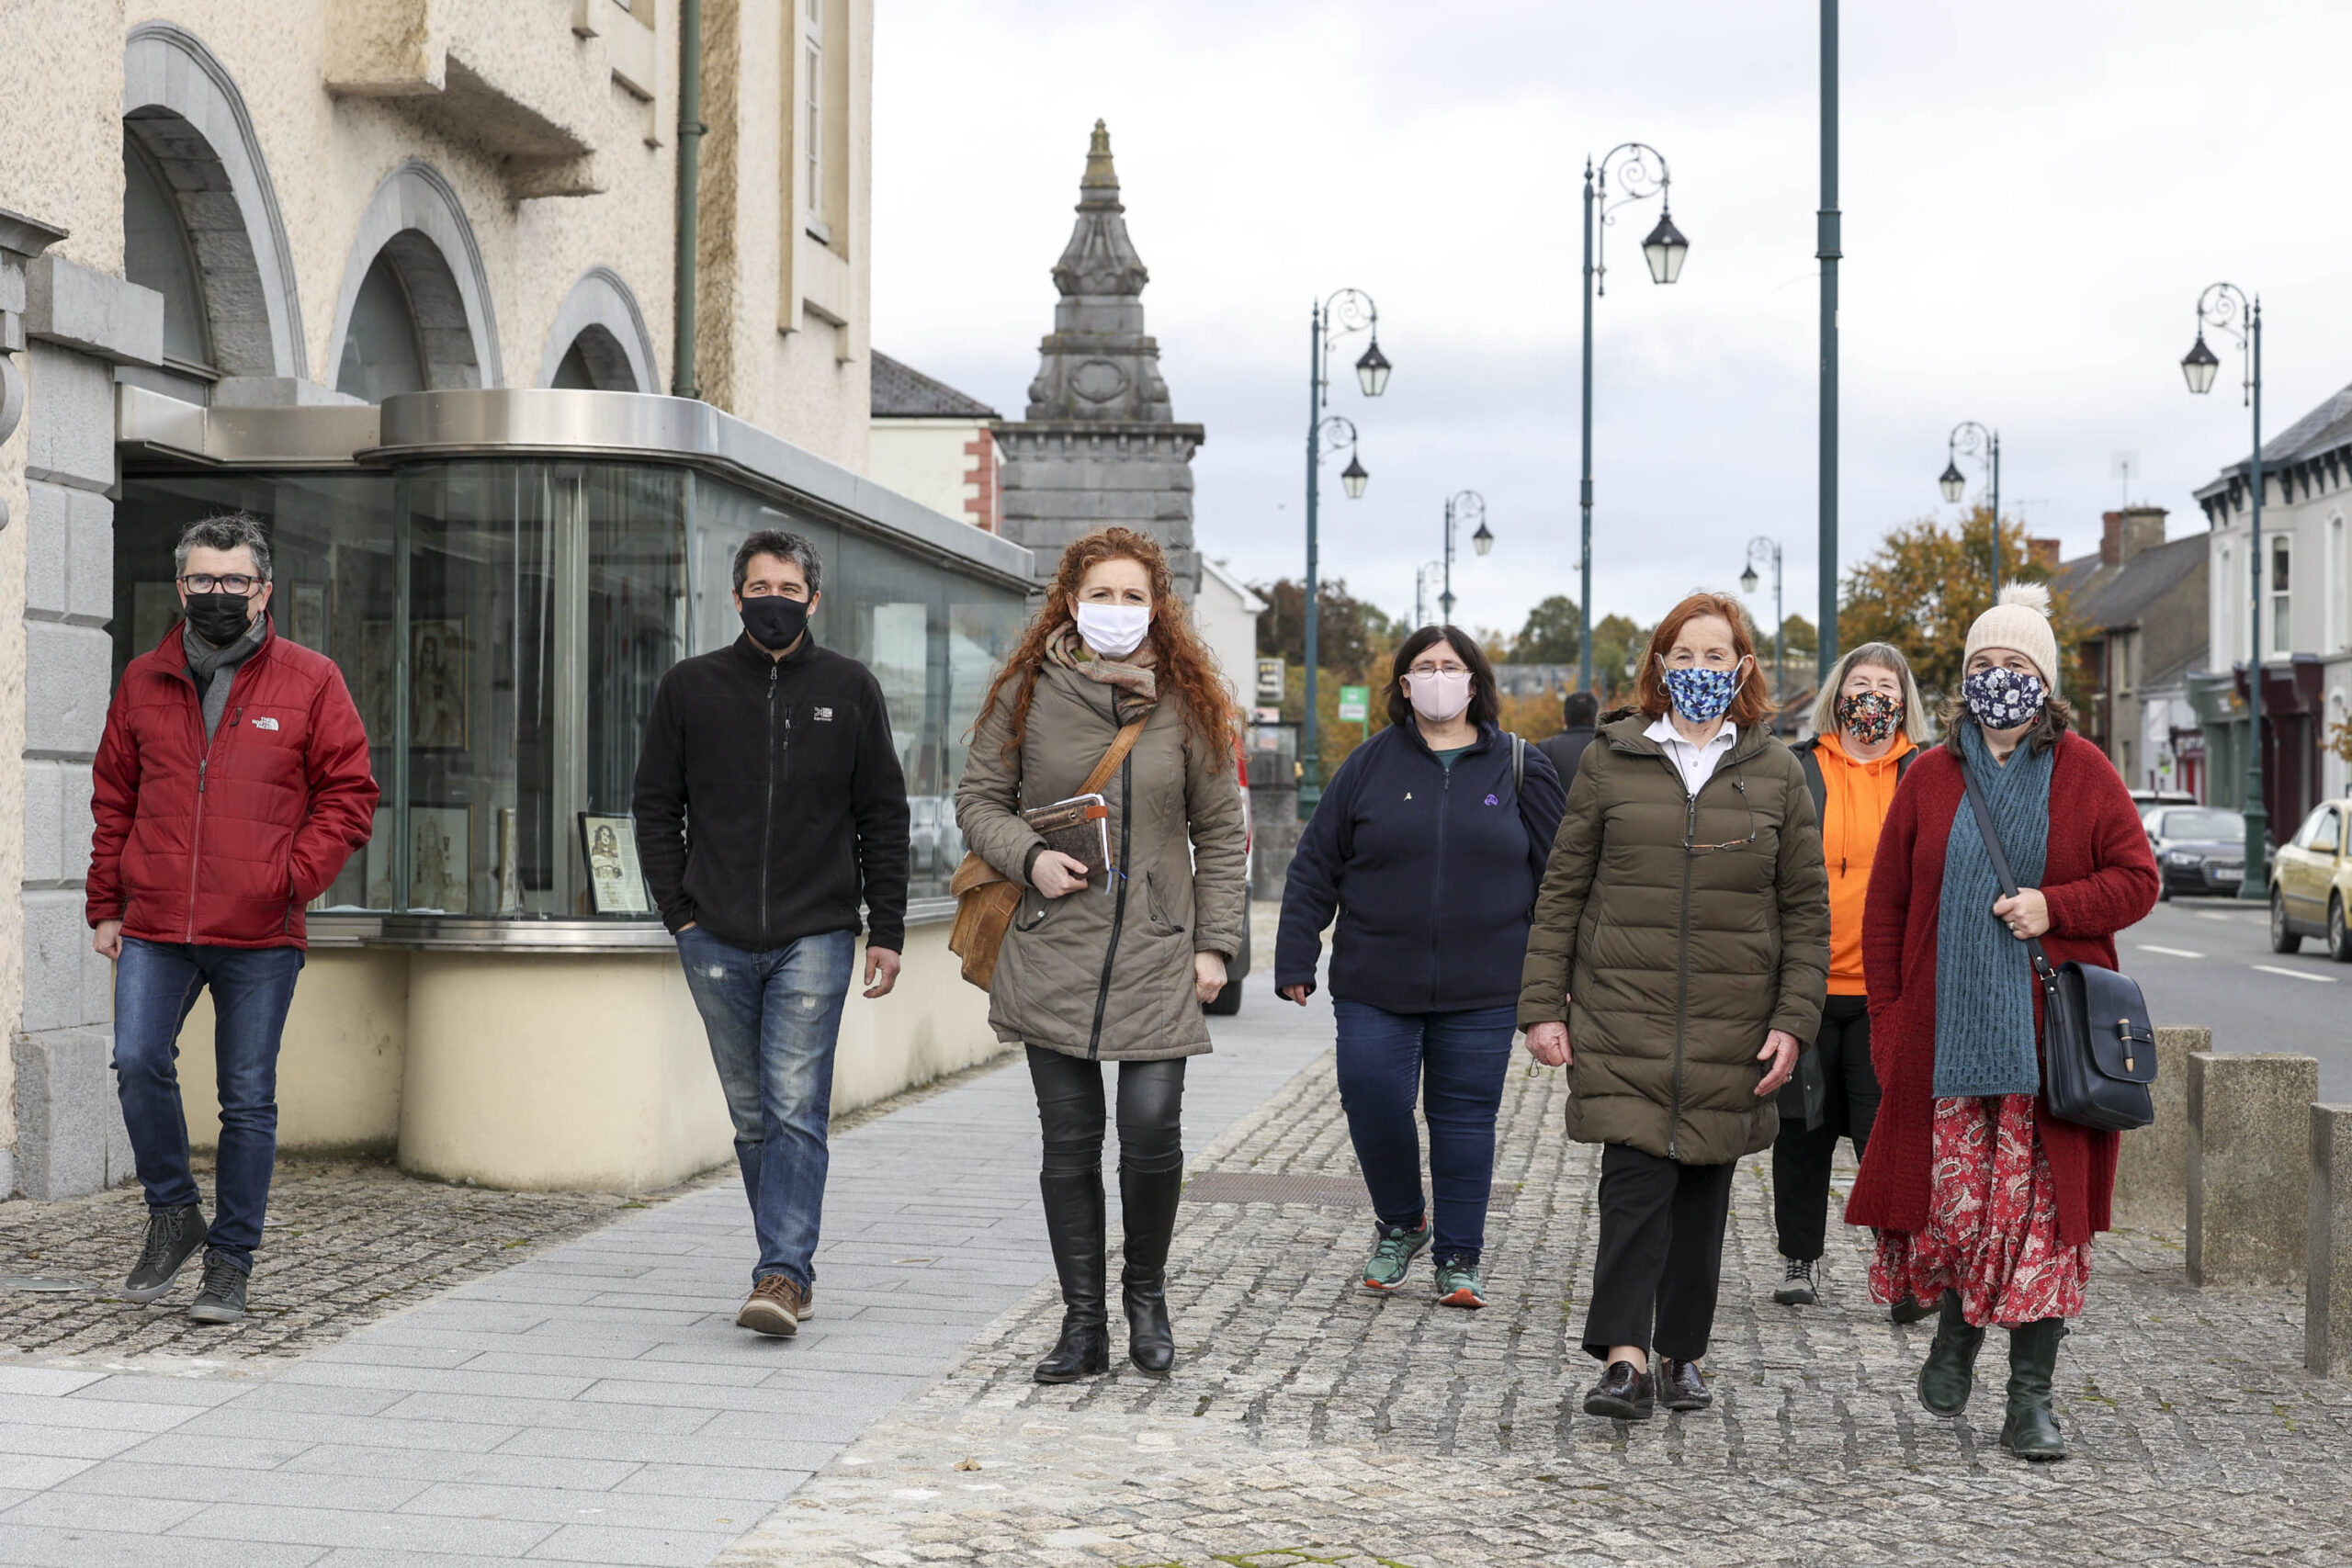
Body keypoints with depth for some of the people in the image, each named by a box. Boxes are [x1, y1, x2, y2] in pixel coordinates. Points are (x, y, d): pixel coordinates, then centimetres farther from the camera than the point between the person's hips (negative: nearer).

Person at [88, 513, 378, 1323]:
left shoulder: (310, 681, 2)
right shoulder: (144, 681, 11)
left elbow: (348, 795, 2)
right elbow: (113, 799, 17)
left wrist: (292, 880, -10)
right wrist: (106, 905, 10)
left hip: (260, 937, -2)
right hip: (154, 929, 2)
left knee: (248, 1099, 3)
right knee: (138, 1061, -14)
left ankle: (231, 1259, 14)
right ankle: (171, 1211, 9)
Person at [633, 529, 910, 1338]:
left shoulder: (850, 689, 6)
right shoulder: (689, 687, 7)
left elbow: (883, 816, 8)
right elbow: (657, 807, 11)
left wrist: (887, 930, 3)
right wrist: (680, 911, 1)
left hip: (814, 937, -2)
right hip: (717, 941, 2)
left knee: (796, 1108, -11)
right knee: (753, 1114, 7)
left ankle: (783, 1272, -13)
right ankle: (792, 1263, 17)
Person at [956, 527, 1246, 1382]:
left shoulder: (1186, 702, 5)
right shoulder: (1027, 693, 3)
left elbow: (1219, 832, 9)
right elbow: (979, 798, 9)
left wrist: (1216, 943, 3)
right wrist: (1030, 857, -10)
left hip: (1156, 956, 0)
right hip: (1052, 952, 0)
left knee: (1153, 1132, -8)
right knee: (1069, 1143, 2)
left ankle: (1146, 1294, 18)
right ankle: (1083, 1322, 14)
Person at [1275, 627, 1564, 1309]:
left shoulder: (1518, 767, 5)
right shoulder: (1370, 764, 4)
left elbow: (1555, 873, 8)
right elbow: (1315, 868, 6)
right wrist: (1295, 960, 0)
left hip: (1480, 992, 0)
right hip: (1376, 986, 0)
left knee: (1464, 1118, 4)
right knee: (1373, 1107, -3)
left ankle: (1459, 1260, 16)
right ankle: (1400, 1225, 24)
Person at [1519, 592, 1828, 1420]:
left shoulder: (1777, 773, 6)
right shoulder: (1611, 760, 4)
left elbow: (1807, 909, 7)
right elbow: (1563, 890, 6)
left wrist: (1792, 1020, -2)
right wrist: (1543, 1004, 0)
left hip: (1732, 1027, 2)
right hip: (1622, 1016, -1)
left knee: (1704, 1186, 8)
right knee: (1635, 1177, -11)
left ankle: (1681, 1355, 19)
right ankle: (1624, 1359, -13)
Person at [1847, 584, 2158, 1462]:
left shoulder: (2083, 772, 5)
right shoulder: (1931, 779, 8)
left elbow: (2137, 880, 5)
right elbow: (1886, 906, 9)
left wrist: (2055, 907, -12)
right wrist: (1887, 1019, 3)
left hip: (2052, 1035, -1)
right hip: (1946, 1033, 1)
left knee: (2043, 1206, -3)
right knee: (1954, 1198, 1)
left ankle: (2030, 1398, 3)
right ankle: (1957, 1329, 32)